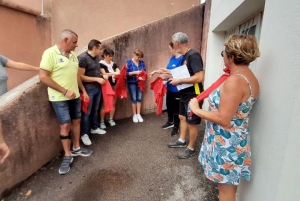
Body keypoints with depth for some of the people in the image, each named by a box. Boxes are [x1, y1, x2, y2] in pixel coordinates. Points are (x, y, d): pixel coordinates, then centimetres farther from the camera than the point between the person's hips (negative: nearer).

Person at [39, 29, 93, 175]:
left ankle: (76, 148, 30)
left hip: (74, 96, 7)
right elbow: (43, 77, -18)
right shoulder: (50, 53, -14)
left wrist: (83, 91, 14)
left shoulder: (73, 55, 9)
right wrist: (65, 91, -19)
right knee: (65, 125, -3)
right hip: (59, 98, -7)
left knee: (76, 121, 13)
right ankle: (67, 156, 14)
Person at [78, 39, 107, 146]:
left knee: (95, 110, 19)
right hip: (89, 88, -8)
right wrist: (97, 79, -20)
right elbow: (80, 76, -21)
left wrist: (102, 76, 5)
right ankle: (84, 134, 16)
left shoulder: (96, 58, 8)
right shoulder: (83, 58, -17)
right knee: (86, 112, 3)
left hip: (97, 87, 8)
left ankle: (94, 128, 35)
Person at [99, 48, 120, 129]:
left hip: (114, 85, 5)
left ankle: (111, 119, 25)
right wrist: (114, 73, -26)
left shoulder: (113, 64, 11)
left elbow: (119, 72, 7)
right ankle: (102, 121, 11)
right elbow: (104, 74, -17)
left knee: (113, 103, 9)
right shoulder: (101, 64, -6)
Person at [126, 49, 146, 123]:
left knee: (139, 99, 6)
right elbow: (126, 73, -10)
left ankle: (138, 114, 19)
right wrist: (135, 72, -21)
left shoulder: (142, 62, 6)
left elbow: (144, 71, 9)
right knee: (134, 99, 3)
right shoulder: (129, 62, -5)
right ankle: (134, 115, 17)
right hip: (132, 83, -3)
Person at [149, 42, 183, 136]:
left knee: (176, 108, 7)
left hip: (177, 89, -8)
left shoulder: (182, 59, -21)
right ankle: (170, 122, 43)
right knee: (169, 105, 21)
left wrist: (167, 76, -23)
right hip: (170, 87, 8)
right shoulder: (172, 58, 6)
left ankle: (176, 127, 27)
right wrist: (156, 71, 14)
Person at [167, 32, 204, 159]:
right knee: (182, 117, 20)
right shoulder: (185, 56, 8)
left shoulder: (193, 55, -21)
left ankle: (191, 148, 24)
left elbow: (200, 77, -29)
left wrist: (179, 81, -24)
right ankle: (181, 141, 38)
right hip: (185, 94, 9)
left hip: (193, 95, -9)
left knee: (191, 122, 5)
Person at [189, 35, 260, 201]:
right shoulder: (251, 78, 4)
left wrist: (196, 109, -16)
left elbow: (223, 119, -28)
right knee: (231, 183, 27)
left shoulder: (234, 81, -27)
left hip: (226, 142, -10)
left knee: (226, 187, 11)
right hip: (236, 139, 10)